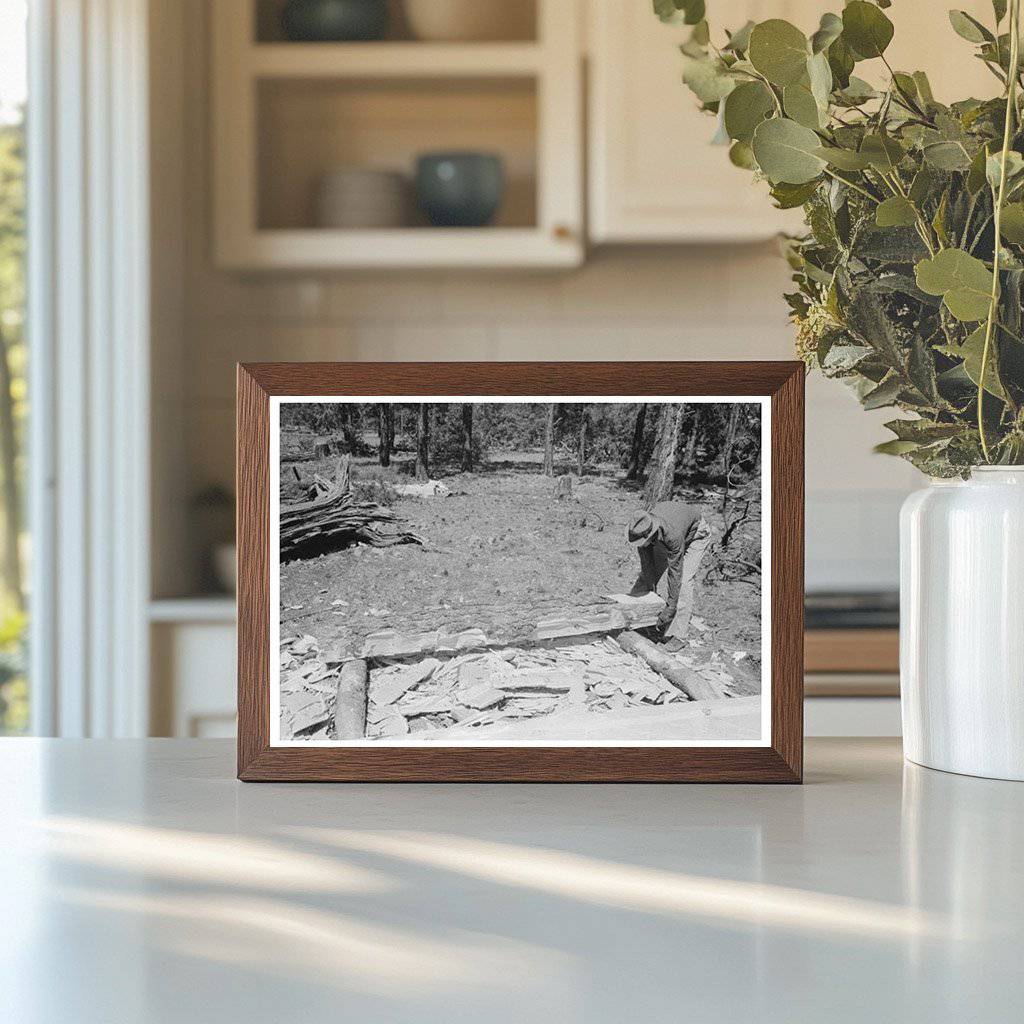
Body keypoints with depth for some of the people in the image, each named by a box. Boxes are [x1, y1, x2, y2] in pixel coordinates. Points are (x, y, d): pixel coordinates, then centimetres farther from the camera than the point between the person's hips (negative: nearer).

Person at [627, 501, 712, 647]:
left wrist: (671, 606, -33)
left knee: (684, 580, -20)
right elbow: (647, 565, -16)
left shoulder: (672, 535, -46)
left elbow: (675, 572, -38)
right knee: (649, 571, 2)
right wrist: (652, 591, -15)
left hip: (696, 534, -6)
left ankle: (677, 635, -19)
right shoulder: (642, 530, -29)